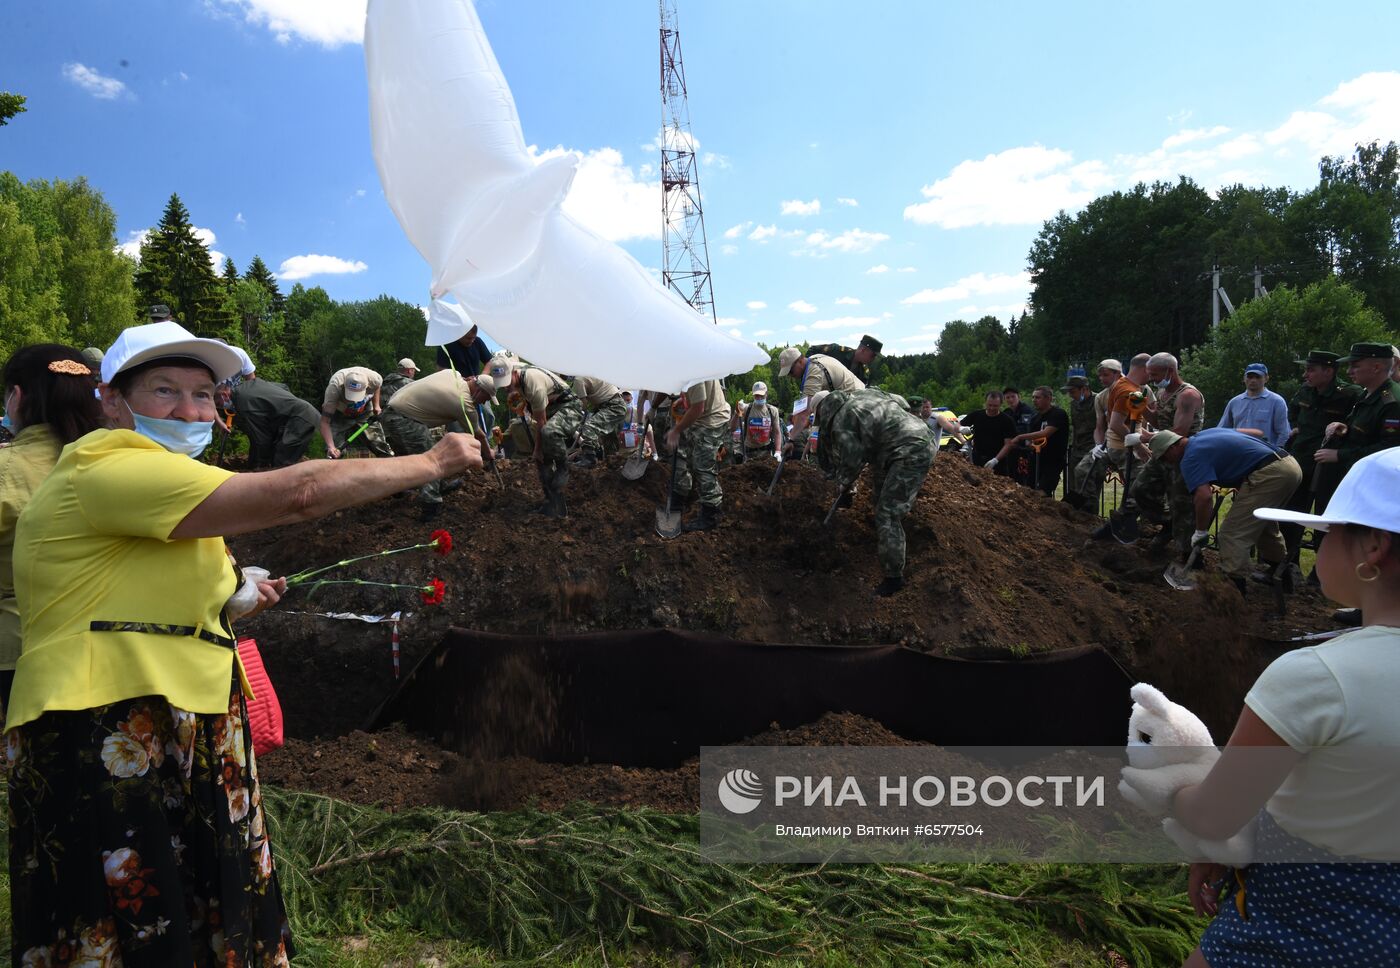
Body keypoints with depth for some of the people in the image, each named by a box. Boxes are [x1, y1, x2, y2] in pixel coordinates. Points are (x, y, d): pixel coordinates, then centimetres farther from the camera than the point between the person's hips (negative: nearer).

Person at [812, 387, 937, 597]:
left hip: (911, 453, -10)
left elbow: (852, 461, -6)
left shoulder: (841, 422, -8)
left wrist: (844, 483, 16)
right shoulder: (866, 393, 17)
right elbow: (900, 402, 26)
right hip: (923, 436, 10)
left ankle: (894, 577, -4)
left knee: (887, 515, -8)